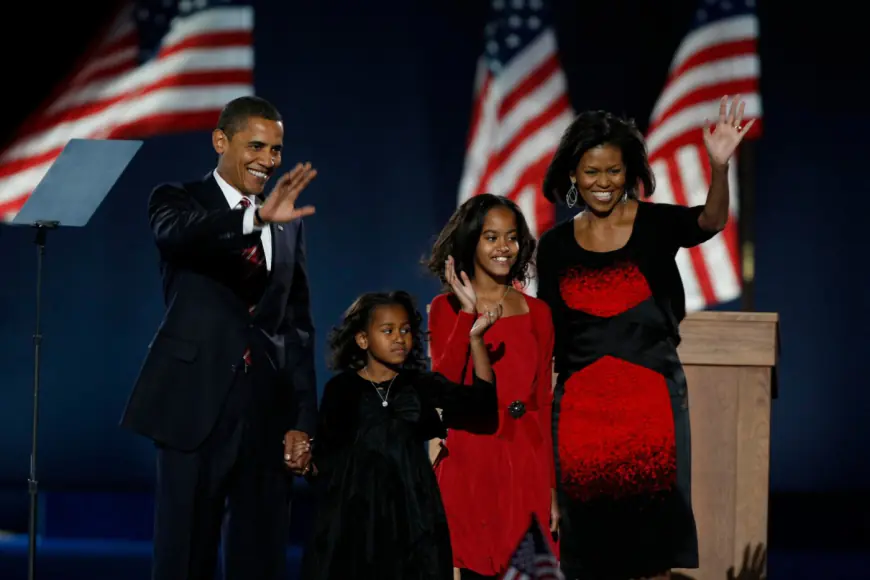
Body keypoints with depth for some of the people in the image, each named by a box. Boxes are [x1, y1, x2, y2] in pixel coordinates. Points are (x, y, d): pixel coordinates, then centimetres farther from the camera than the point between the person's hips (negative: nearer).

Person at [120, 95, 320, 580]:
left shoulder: (290, 225, 14)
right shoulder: (179, 200, 2)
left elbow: (299, 326, 14)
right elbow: (177, 233, -23)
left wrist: (303, 422, 6)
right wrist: (257, 218, -41)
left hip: (268, 412, 4)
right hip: (198, 407, -4)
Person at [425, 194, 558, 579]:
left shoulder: (537, 313, 11)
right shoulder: (447, 308, 5)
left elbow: (544, 403, 11)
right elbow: (442, 386, -11)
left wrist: (552, 487, 8)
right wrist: (468, 312, -14)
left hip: (527, 463, 2)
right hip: (472, 459, -2)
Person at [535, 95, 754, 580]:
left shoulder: (655, 224, -2)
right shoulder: (555, 247, 6)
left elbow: (710, 222, -23)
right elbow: (546, 334, 12)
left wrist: (719, 167, -40)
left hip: (652, 397, -2)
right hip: (582, 404, 2)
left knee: (653, 524, -4)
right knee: (591, 525, 5)